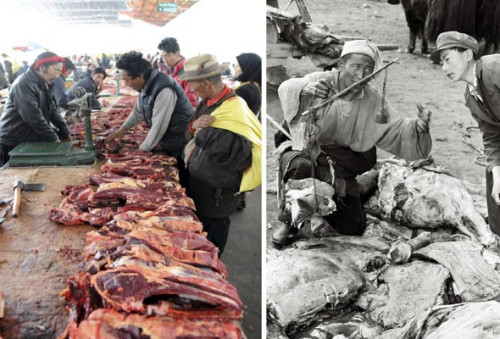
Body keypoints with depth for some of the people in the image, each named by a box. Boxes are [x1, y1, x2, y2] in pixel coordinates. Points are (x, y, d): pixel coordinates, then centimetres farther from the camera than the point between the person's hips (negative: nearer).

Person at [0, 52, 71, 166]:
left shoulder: (43, 85, 10)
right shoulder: (24, 84, -21)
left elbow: (52, 110, 11)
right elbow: (33, 117, -26)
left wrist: (65, 133, 3)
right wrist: (54, 138, -22)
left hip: (31, 142, 9)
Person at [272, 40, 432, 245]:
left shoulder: (374, 101, -4)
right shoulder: (321, 81, -15)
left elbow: (397, 131, -7)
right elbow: (286, 89, -30)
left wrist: (417, 127, -29)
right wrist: (305, 89, -53)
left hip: (340, 167, 4)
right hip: (304, 150, -4)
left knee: (354, 227, 4)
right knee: (300, 165, -42)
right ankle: (289, 222, -13)